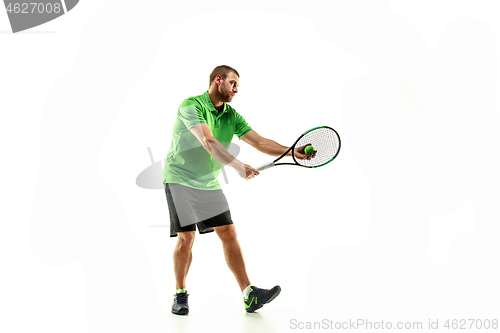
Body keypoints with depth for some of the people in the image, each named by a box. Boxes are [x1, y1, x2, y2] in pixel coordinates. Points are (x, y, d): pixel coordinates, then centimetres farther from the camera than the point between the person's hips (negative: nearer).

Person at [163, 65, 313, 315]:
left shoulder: (231, 115, 6)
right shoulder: (191, 105, -14)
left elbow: (260, 142, 2)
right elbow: (208, 142, -29)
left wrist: (292, 152, -11)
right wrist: (237, 165, -39)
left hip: (209, 183, 6)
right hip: (181, 179, -6)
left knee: (229, 234, -3)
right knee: (186, 237, -10)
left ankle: (249, 295, -2)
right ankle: (180, 294, 10)